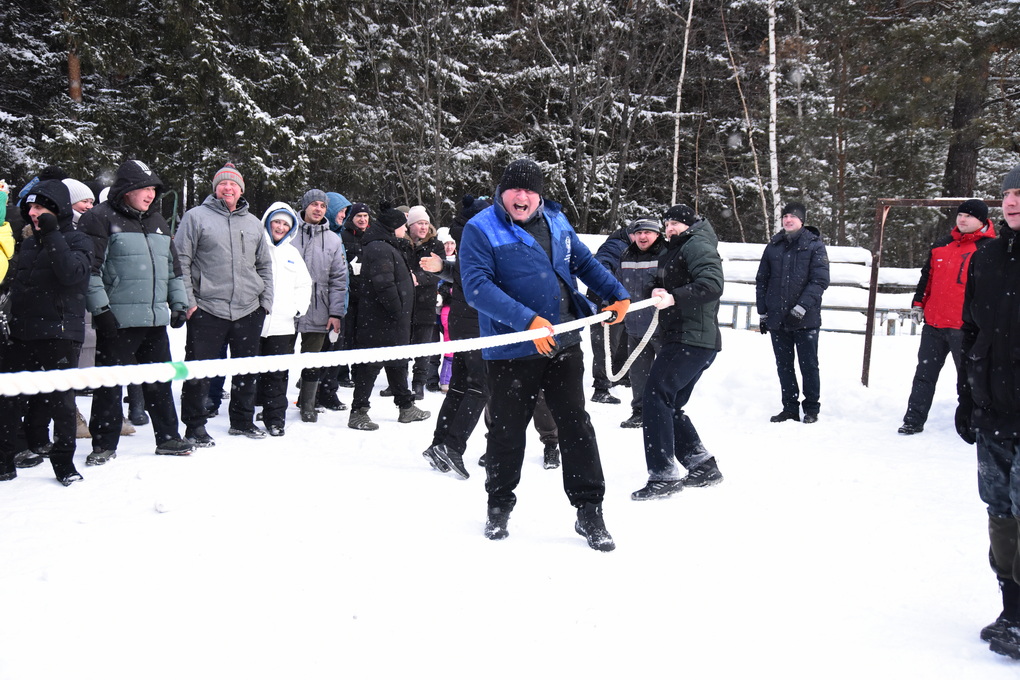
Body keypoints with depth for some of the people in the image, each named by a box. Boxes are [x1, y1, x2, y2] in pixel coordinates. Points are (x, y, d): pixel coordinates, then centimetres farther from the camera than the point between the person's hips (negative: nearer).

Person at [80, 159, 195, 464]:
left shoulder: (157, 222, 17)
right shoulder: (100, 219, -5)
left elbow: (172, 266, 23)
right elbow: (89, 267, -11)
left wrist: (179, 304, 17)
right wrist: (100, 308, -16)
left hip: (156, 319, 6)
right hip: (117, 320, -6)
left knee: (160, 381, 12)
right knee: (110, 383, 2)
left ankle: (168, 438, 22)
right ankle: (104, 444, 12)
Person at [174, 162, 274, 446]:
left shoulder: (253, 223, 14)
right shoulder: (196, 217, 1)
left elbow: (264, 264, 20)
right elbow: (180, 261, -2)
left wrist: (266, 300, 10)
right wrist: (187, 300, -10)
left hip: (248, 309, 4)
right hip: (206, 309, -4)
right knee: (199, 370, -1)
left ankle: (242, 420, 28)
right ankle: (195, 425, 10)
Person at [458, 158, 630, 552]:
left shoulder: (556, 222, 9)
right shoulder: (481, 230, -8)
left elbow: (584, 262, 24)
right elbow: (477, 287, -19)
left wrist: (616, 294, 14)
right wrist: (527, 320, -28)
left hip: (564, 344, 4)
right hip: (512, 351, -4)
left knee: (576, 426, 5)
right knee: (507, 430, 8)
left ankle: (589, 511, 14)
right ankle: (499, 506, 29)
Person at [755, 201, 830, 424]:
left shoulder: (814, 245, -3)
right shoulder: (773, 246, 8)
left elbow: (820, 280, -11)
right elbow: (762, 280, 11)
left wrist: (801, 307, -19)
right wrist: (762, 313, 6)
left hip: (806, 320, -4)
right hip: (777, 320, 4)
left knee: (809, 366, 5)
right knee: (784, 366, 10)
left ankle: (811, 409, 17)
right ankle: (790, 408, 19)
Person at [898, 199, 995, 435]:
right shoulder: (941, 246, 12)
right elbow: (927, 276, 19)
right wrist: (919, 303, 14)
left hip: (964, 326, -5)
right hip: (933, 322, 5)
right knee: (925, 373, 9)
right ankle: (914, 421, 15)